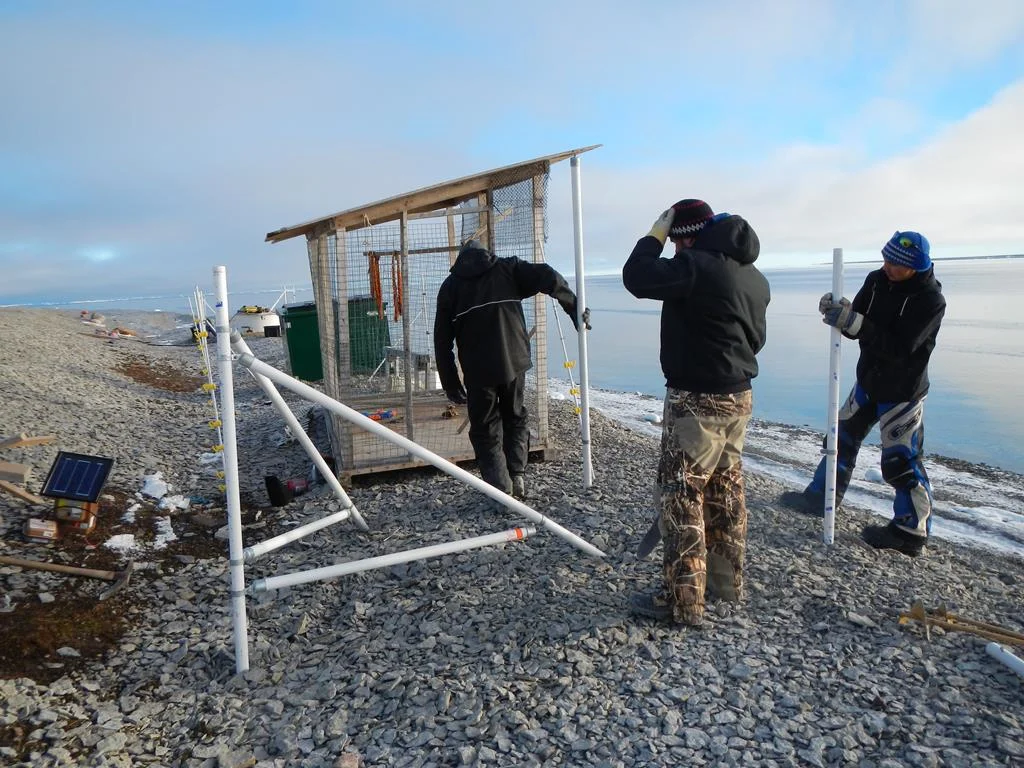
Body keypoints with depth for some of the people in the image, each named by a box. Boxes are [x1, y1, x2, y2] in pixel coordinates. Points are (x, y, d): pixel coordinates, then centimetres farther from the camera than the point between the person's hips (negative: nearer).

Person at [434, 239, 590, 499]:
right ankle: (518, 477, 10)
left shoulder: (450, 285, 13)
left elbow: (442, 340, 8)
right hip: (514, 361, 1)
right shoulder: (507, 268, 12)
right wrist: (575, 308, 5)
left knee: (485, 429, 11)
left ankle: (501, 489, 3)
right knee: (516, 420, 20)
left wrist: (450, 383, 10)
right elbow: (548, 278, -4)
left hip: (477, 369, 0)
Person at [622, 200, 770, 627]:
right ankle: (727, 580, 32)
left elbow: (636, 277, -18)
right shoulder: (755, 277, 12)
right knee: (726, 491, 18)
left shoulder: (697, 265, -18)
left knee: (681, 496, -2)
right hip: (738, 396, 10)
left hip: (698, 400, -9)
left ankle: (682, 600, 4)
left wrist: (655, 234, -5)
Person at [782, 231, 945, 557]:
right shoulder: (876, 280, -4)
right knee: (843, 437, 16)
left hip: (901, 392, -7)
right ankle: (821, 497, 31)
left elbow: (900, 347, -31)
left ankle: (912, 531, 10)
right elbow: (858, 328, -3)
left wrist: (854, 322, -38)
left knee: (901, 461, -4)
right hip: (868, 381, 7)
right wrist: (839, 313, -24)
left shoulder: (931, 300, -22)